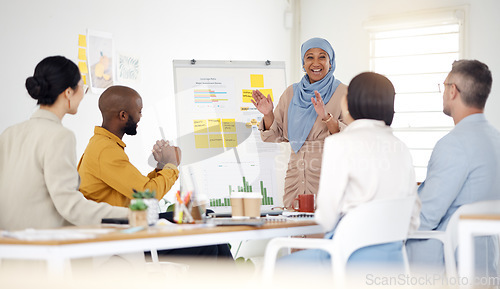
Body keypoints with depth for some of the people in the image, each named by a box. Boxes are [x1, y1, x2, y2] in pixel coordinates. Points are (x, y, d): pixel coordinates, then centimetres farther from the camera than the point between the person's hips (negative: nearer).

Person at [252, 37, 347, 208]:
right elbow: (276, 136, 14)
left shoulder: (342, 93, 0)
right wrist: (268, 114, -4)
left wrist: (326, 116, -24)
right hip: (296, 177, 4)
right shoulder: (291, 93, 13)